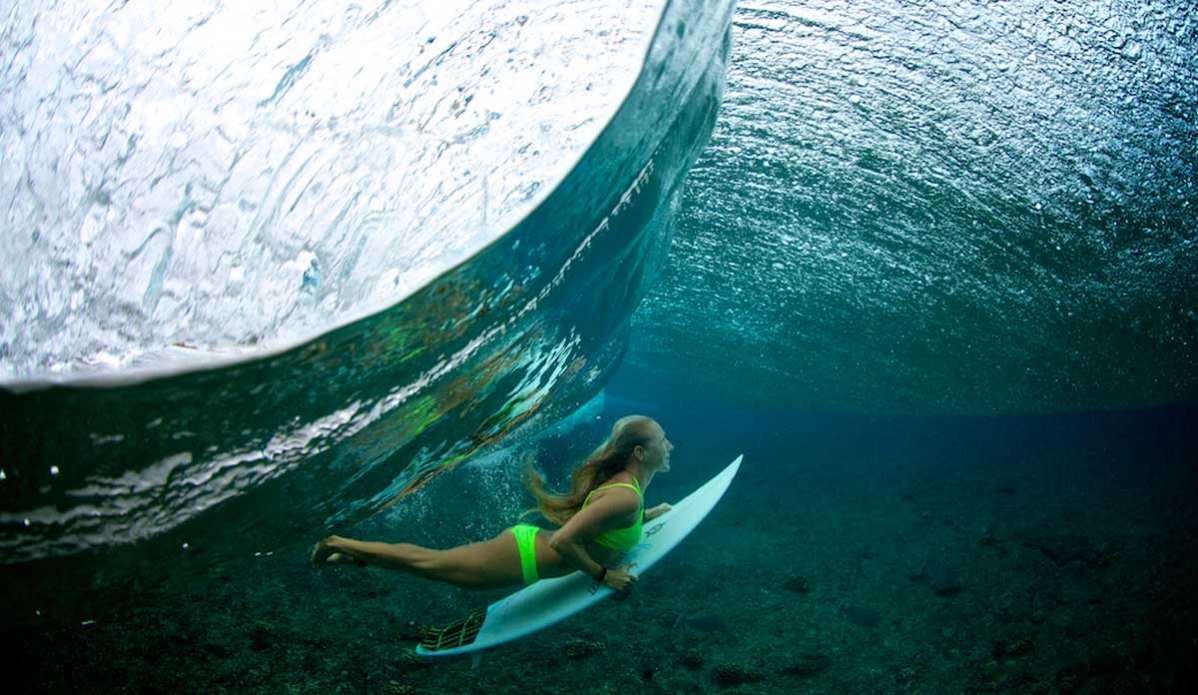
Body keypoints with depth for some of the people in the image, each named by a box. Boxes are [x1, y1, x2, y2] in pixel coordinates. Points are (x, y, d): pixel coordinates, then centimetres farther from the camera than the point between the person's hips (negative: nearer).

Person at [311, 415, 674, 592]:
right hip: (520, 559, -8)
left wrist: (650, 515, 19)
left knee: (429, 560, 21)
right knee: (424, 562, 6)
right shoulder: (626, 497, -27)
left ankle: (352, 553, 31)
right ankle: (339, 544, 18)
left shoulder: (623, 482, 4)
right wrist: (603, 574, -20)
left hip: (524, 540, 8)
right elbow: (563, 541, -32)